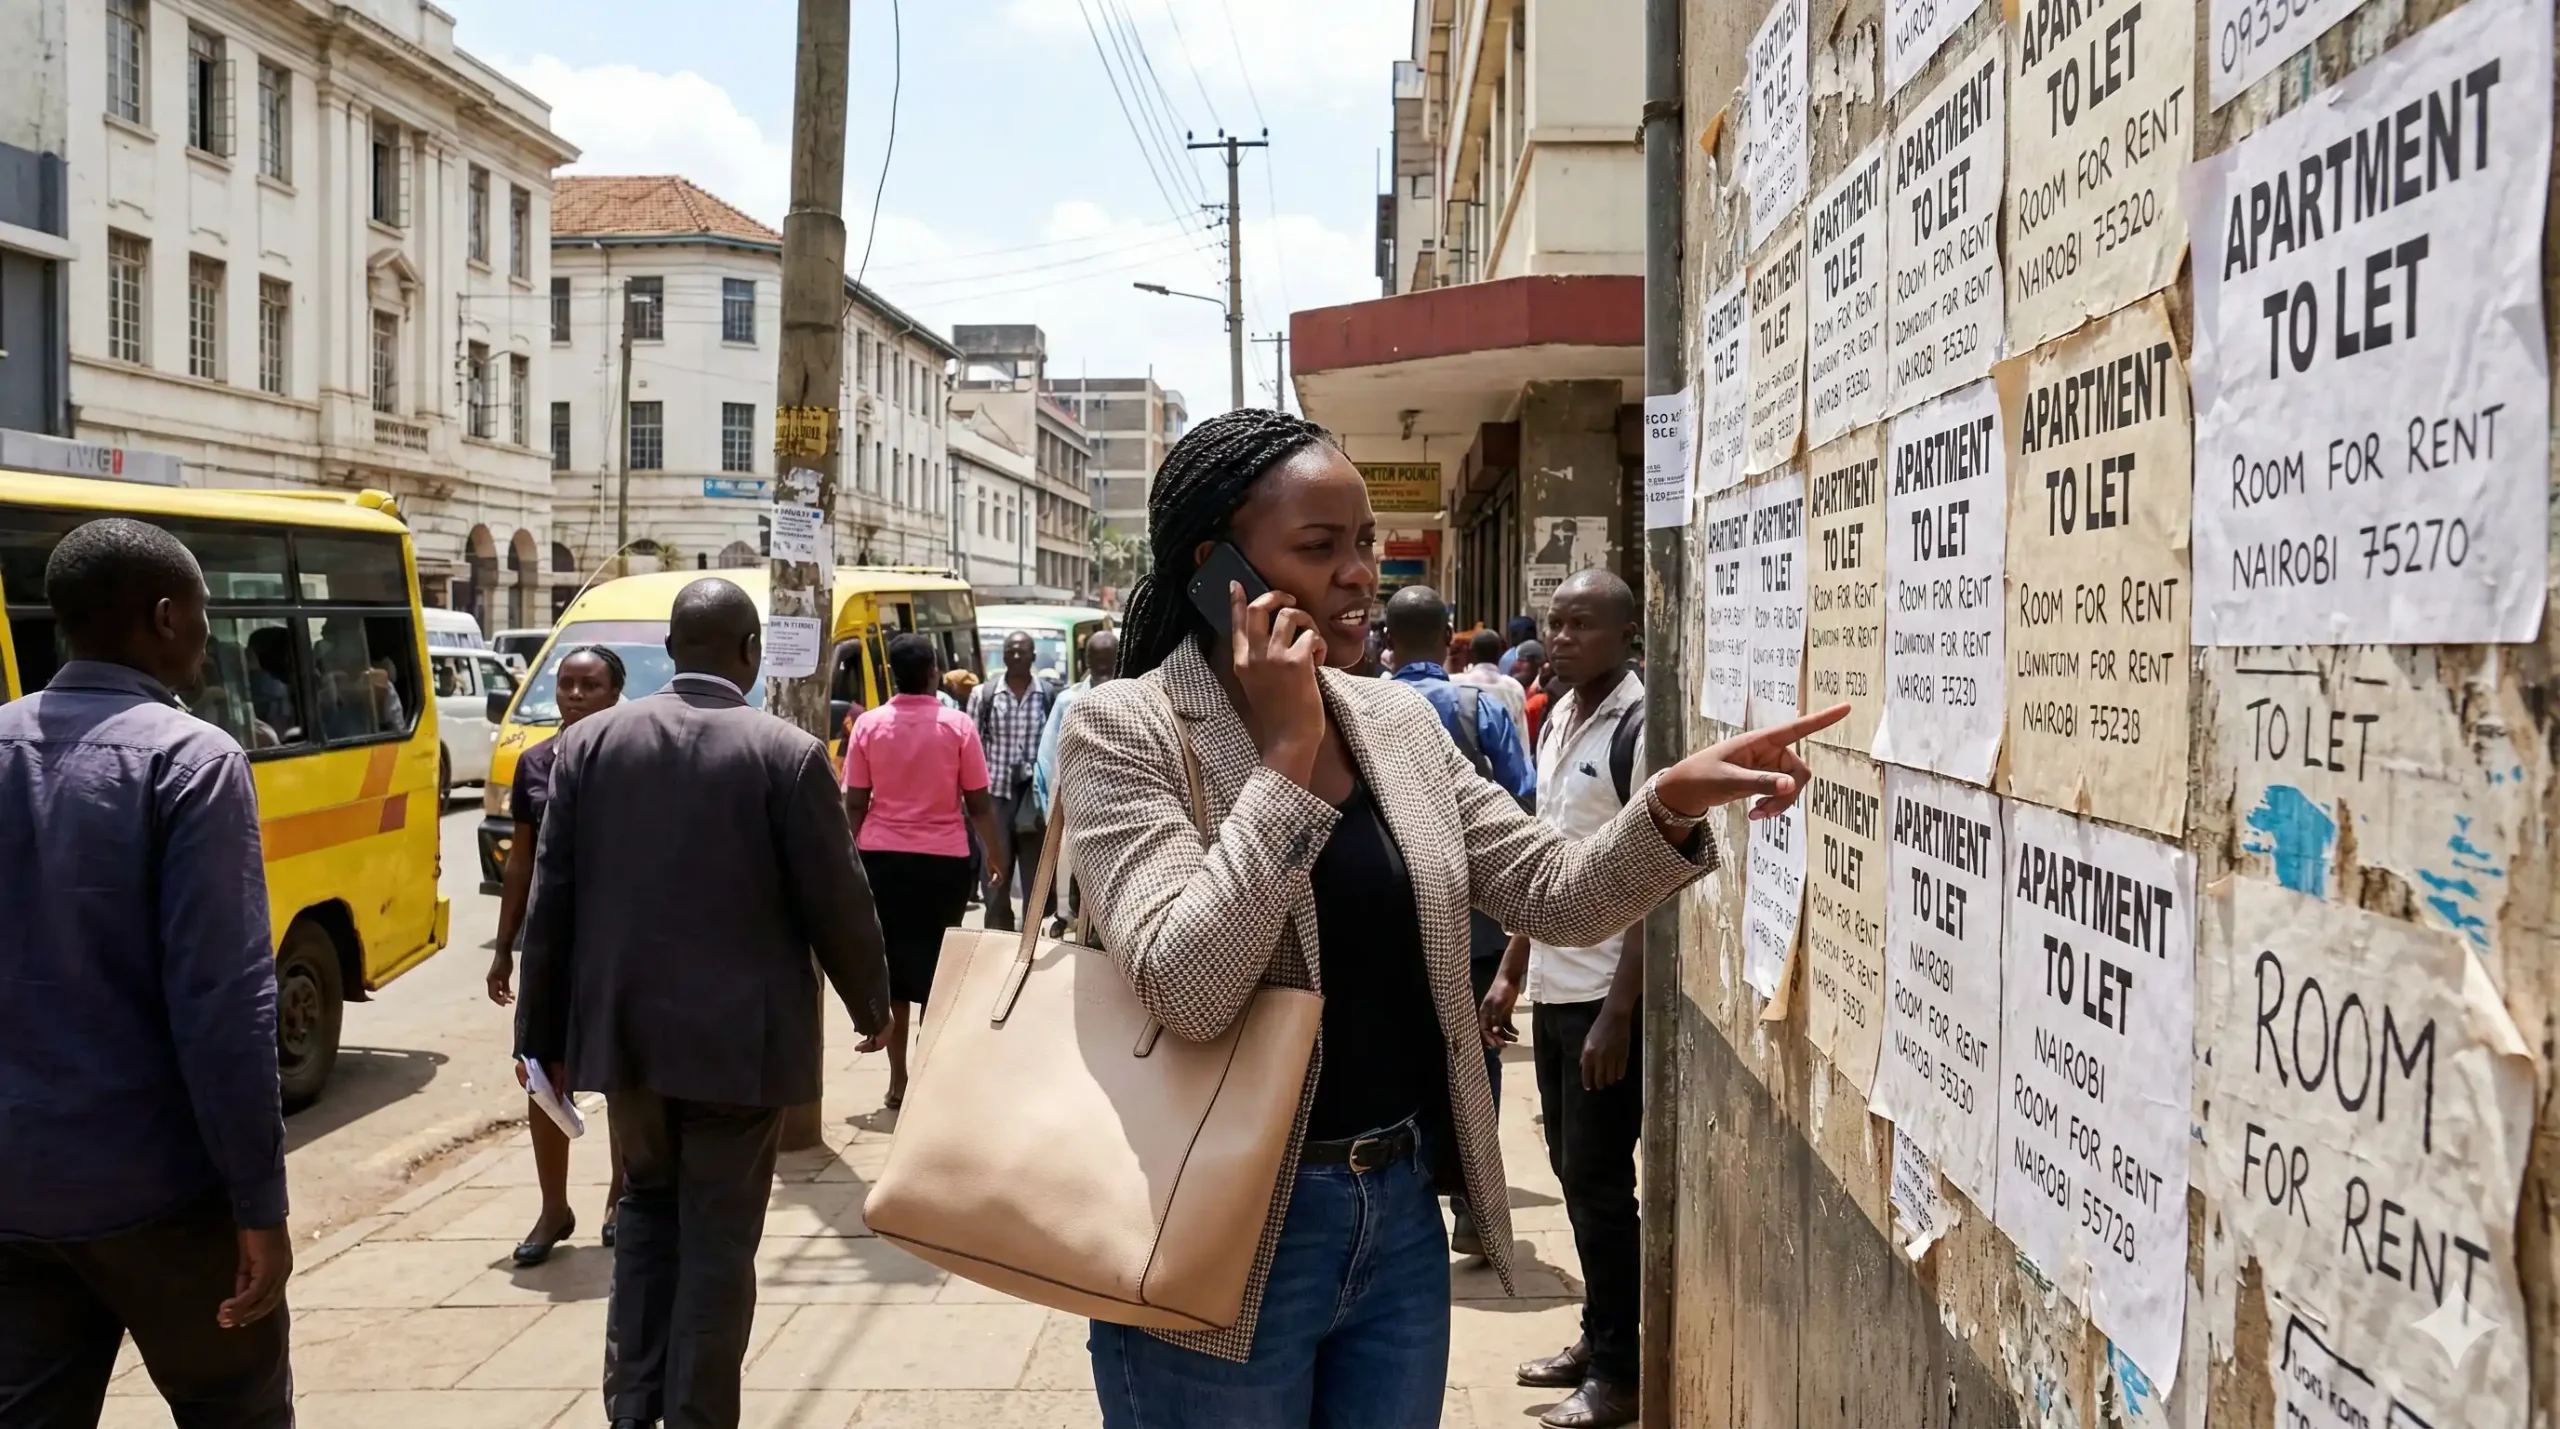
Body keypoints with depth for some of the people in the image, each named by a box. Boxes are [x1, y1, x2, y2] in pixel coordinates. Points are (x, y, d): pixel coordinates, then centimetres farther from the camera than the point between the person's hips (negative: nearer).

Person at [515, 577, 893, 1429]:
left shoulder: (590, 743, 1)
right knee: (718, 1236, 6)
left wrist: (543, 1031, 10)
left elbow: (551, 898, 2)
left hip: (625, 1027, 4)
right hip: (739, 1035, -4)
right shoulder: (787, 754, -11)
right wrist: (870, 1003, 9)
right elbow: (836, 901, -7)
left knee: (647, 1209, 22)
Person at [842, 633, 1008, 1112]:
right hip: (944, 860, -1)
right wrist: (998, 856, 11)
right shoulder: (958, 726, -5)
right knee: (938, 965, 10)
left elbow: (854, 804, 1)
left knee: (891, 964, 10)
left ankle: (898, 1078, 13)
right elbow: (979, 804, -2)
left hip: (881, 857, 2)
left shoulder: (868, 725, -1)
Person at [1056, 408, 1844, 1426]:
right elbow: (1185, 989, -23)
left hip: (1400, 1210, 6)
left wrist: (1672, 803, -14)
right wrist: (1285, 755, -23)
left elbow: (1554, 894, 4)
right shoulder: (1123, 731, -12)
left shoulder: (1399, 720, 5)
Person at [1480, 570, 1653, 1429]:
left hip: (1607, 996, -8)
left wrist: (1618, 1014, -19)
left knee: (1599, 1180, -1)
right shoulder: (1559, 721, 11)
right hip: (1554, 989, 8)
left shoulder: (1642, 728, -15)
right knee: (1574, 1172, 15)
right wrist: (1511, 973, 16)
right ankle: (1598, 1341, 28)